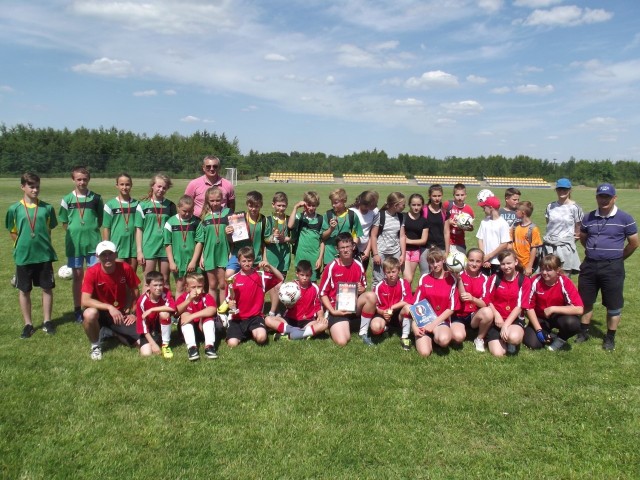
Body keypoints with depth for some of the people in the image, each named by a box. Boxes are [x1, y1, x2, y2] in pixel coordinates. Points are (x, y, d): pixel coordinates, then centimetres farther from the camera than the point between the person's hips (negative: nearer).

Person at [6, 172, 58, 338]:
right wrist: (24, 244, -1)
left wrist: (42, 243, 3)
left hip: (44, 255, 0)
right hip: (23, 256, 0)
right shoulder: (14, 209, -3)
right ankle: (28, 324, 21)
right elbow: (12, 232, 5)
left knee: (47, 288, 7)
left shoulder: (47, 208, -1)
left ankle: (47, 321, 21)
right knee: (24, 291, 9)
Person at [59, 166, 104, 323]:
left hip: (93, 242, 0)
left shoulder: (96, 198, 1)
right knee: (77, 275, 9)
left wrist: (91, 230, 0)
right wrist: (75, 233, -2)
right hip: (74, 243, 0)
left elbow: (100, 220, 7)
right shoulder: (67, 199, 1)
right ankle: (77, 309, 18)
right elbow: (64, 223, 6)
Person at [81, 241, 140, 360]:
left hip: (121, 313, 2)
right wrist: (109, 307, -33)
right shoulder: (92, 272, -19)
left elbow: (135, 291, 3)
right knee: (89, 314, -39)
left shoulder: (126, 268, -13)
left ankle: (113, 332, 21)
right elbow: (85, 301, -26)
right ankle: (95, 346, -9)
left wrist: (133, 313, -1)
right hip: (101, 312, -2)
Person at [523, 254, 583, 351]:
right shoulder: (536, 281, -19)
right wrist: (539, 330, -17)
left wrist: (553, 309, -31)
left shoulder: (565, 282, -22)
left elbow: (579, 309, -29)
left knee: (572, 323, -34)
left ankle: (561, 339, 0)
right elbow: (530, 307, -11)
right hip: (540, 318, 1)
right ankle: (546, 334, 14)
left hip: (559, 316, -1)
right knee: (532, 343, -21)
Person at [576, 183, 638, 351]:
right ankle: (584, 332, 27)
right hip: (589, 265, 4)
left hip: (612, 268, -3)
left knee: (613, 305, 5)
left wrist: (618, 258, 6)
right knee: (585, 301, 12)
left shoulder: (625, 219, -6)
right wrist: (594, 252, 12)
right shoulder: (589, 218, 5)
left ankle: (610, 338, 18)